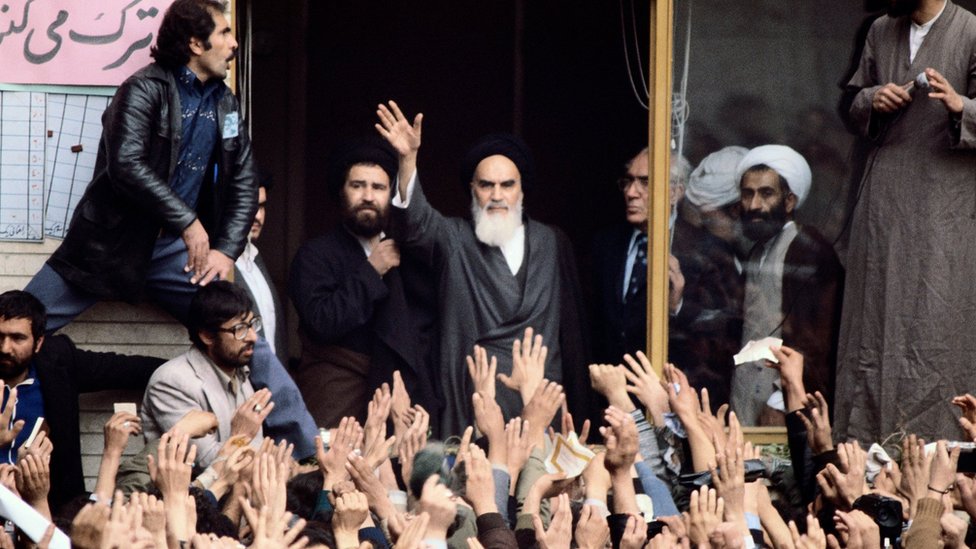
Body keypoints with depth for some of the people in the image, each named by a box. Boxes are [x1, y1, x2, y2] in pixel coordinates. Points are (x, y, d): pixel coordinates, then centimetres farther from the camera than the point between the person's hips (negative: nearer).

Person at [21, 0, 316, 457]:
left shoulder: (226, 106, 12)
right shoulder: (145, 89, -9)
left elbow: (243, 184, 12)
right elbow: (126, 164, -21)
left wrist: (226, 250, -2)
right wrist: (188, 222, -19)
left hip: (176, 254, 5)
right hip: (109, 245, -5)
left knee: (247, 341, -2)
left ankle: (309, 451, 5)